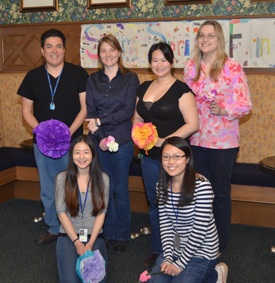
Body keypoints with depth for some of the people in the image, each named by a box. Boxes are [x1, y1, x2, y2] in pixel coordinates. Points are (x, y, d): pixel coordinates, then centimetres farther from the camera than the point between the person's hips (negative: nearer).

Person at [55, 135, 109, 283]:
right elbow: (61, 212, -3)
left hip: (94, 236, 1)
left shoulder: (103, 179, 3)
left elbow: (101, 213, 1)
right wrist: (77, 242, -11)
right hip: (68, 236, -1)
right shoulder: (62, 178, 0)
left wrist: (90, 243, -10)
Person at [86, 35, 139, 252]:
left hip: (122, 141, -2)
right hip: (98, 142, 3)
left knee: (121, 189, 4)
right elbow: (90, 112, 2)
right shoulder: (93, 80, 10)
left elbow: (128, 111, -8)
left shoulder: (130, 78, 2)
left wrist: (100, 121, -12)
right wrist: (100, 137, -12)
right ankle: (109, 231, 23)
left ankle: (122, 235, 18)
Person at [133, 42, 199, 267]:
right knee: (154, 204, 15)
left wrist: (164, 141, -21)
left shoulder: (181, 89, -8)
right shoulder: (144, 88, 11)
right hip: (149, 156, 6)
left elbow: (192, 124, -14)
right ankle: (157, 251, 30)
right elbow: (138, 117, 20)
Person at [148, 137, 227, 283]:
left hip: (200, 253, -6)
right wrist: (168, 258, -10)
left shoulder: (202, 185, -22)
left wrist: (180, 264, -16)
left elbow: (200, 230, -21)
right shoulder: (162, 185, -1)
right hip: (174, 249, 6)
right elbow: (165, 224, -1)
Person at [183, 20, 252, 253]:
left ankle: (219, 245, 22)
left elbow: (246, 104, -7)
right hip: (196, 140, 4)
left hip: (223, 142, -4)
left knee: (221, 193, 6)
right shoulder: (191, 68, 8)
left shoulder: (232, 68, -7)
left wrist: (223, 110, -24)